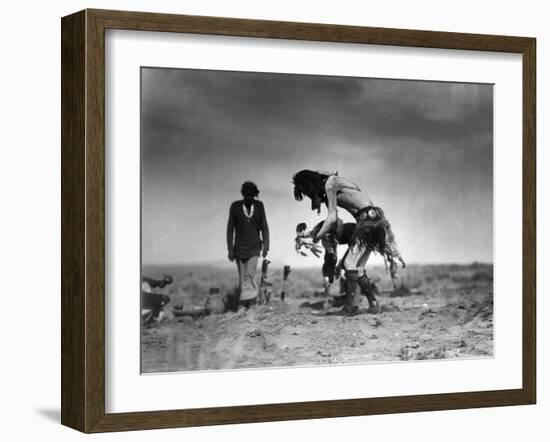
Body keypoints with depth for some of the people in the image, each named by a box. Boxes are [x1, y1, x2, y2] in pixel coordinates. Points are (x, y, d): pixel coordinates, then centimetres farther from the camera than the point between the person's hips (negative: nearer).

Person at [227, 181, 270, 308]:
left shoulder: (259, 205, -2)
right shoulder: (235, 207, -6)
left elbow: (264, 227, 3)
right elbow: (230, 228, -2)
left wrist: (266, 246, -5)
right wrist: (230, 249, -6)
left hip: (254, 247, 0)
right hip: (239, 247, 0)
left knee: (250, 274, -17)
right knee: (242, 277, 3)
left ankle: (249, 301, -15)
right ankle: (243, 306, 10)